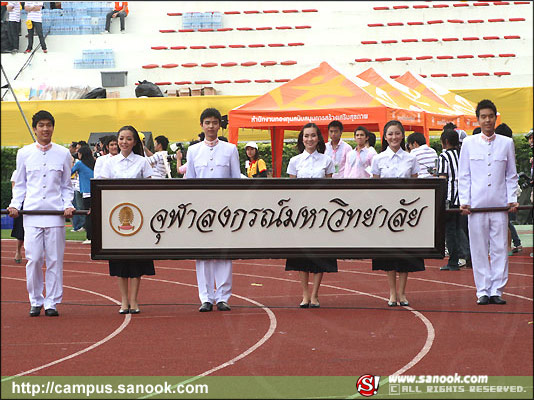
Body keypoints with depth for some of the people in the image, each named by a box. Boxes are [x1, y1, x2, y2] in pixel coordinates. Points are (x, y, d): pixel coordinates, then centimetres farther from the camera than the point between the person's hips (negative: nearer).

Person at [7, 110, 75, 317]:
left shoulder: (63, 154, 9)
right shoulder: (24, 154, 9)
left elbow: (66, 186, 14)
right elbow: (20, 185, 15)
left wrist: (68, 205, -1)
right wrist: (15, 205, 0)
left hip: (56, 214, 0)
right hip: (32, 213, 0)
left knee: (54, 259, -1)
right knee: (33, 259, -4)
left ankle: (52, 302, 7)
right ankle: (35, 302, 9)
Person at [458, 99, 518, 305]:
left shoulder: (507, 143, 8)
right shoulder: (469, 144, 6)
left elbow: (511, 176, 12)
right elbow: (463, 176, 7)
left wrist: (512, 200, 1)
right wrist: (464, 201, -2)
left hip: (500, 204, 1)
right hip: (476, 204, -1)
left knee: (500, 248, 0)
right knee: (479, 249, 0)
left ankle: (496, 290, 5)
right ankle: (483, 291, 6)